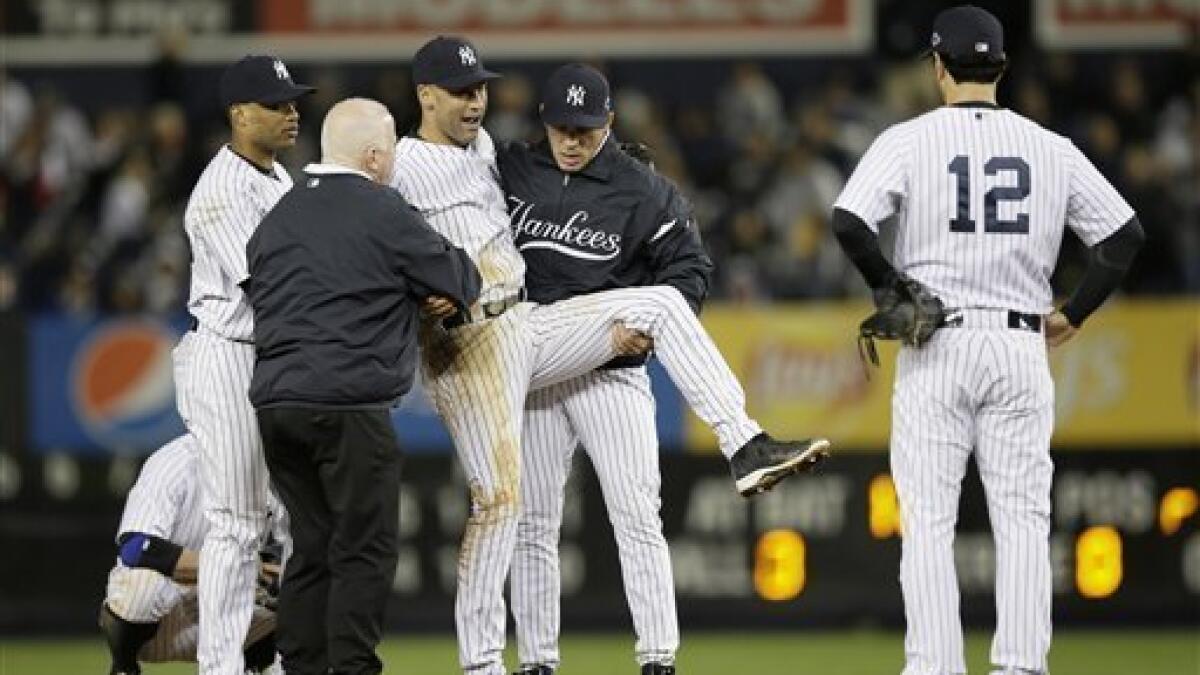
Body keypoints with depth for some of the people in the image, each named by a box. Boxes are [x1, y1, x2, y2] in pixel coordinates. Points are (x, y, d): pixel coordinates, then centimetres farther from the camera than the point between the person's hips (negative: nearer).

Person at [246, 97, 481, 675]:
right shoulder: (383, 213, -5)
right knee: (365, 547, -3)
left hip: (274, 403, 7)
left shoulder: (276, 218, 17)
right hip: (348, 405, -7)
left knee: (313, 546, 14)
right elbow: (459, 280, 3)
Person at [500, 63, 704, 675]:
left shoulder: (643, 190, -2)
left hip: (613, 375, -2)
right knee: (532, 522, 4)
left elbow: (690, 268, 2)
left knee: (637, 518, -8)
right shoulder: (509, 172, 5)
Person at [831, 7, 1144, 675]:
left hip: (935, 349, -2)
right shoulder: (1051, 148, 5)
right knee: (1024, 518, 4)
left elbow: (849, 222, -17)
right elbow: (1126, 233, 2)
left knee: (928, 519, 1)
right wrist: (1074, 314, 9)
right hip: (1021, 345, 2)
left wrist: (889, 287, -2)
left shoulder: (909, 140, -3)